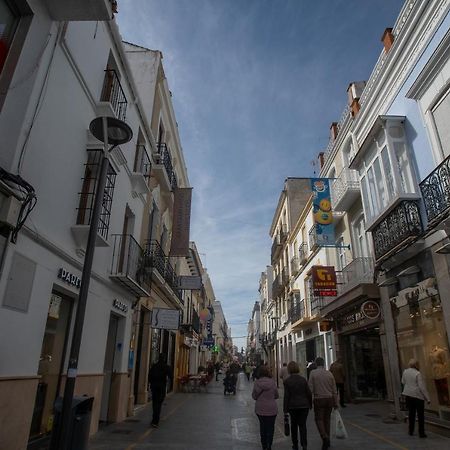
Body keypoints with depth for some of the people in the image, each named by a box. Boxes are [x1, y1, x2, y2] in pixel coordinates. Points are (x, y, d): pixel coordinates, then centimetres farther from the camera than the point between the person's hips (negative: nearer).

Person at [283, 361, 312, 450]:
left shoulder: (287, 381, -12)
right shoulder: (303, 379, -6)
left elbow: (286, 396, -12)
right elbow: (309, 393, -3)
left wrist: (285, 409, -4)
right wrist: (310, 404, 13)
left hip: (292, 406, -1)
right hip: (304, 405, 1)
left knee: (294, 425, 17)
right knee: (303, 425, 8)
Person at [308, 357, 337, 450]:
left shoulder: (313, 373, -6)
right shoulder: (329, 373, 1)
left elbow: (310, 388, -10)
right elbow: (334, 390, 4)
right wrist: (336, 403, 11)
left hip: (318, 400, -3)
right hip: (329, 399, 3)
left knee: (319, 419, 5)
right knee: (327, 419, 16)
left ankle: (325, 437, -15)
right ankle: (327, 441, 23)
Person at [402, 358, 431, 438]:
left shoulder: (405, 372, 2)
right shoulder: (417, 373, -16)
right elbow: (422, 387, -16)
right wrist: (427, 398, -9)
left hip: (408, 395, 5)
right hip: (418, 396, -5)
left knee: (411, 413, 16)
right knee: (420, 415, 7)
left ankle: (411, 431, 22)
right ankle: (421, 433, 10)